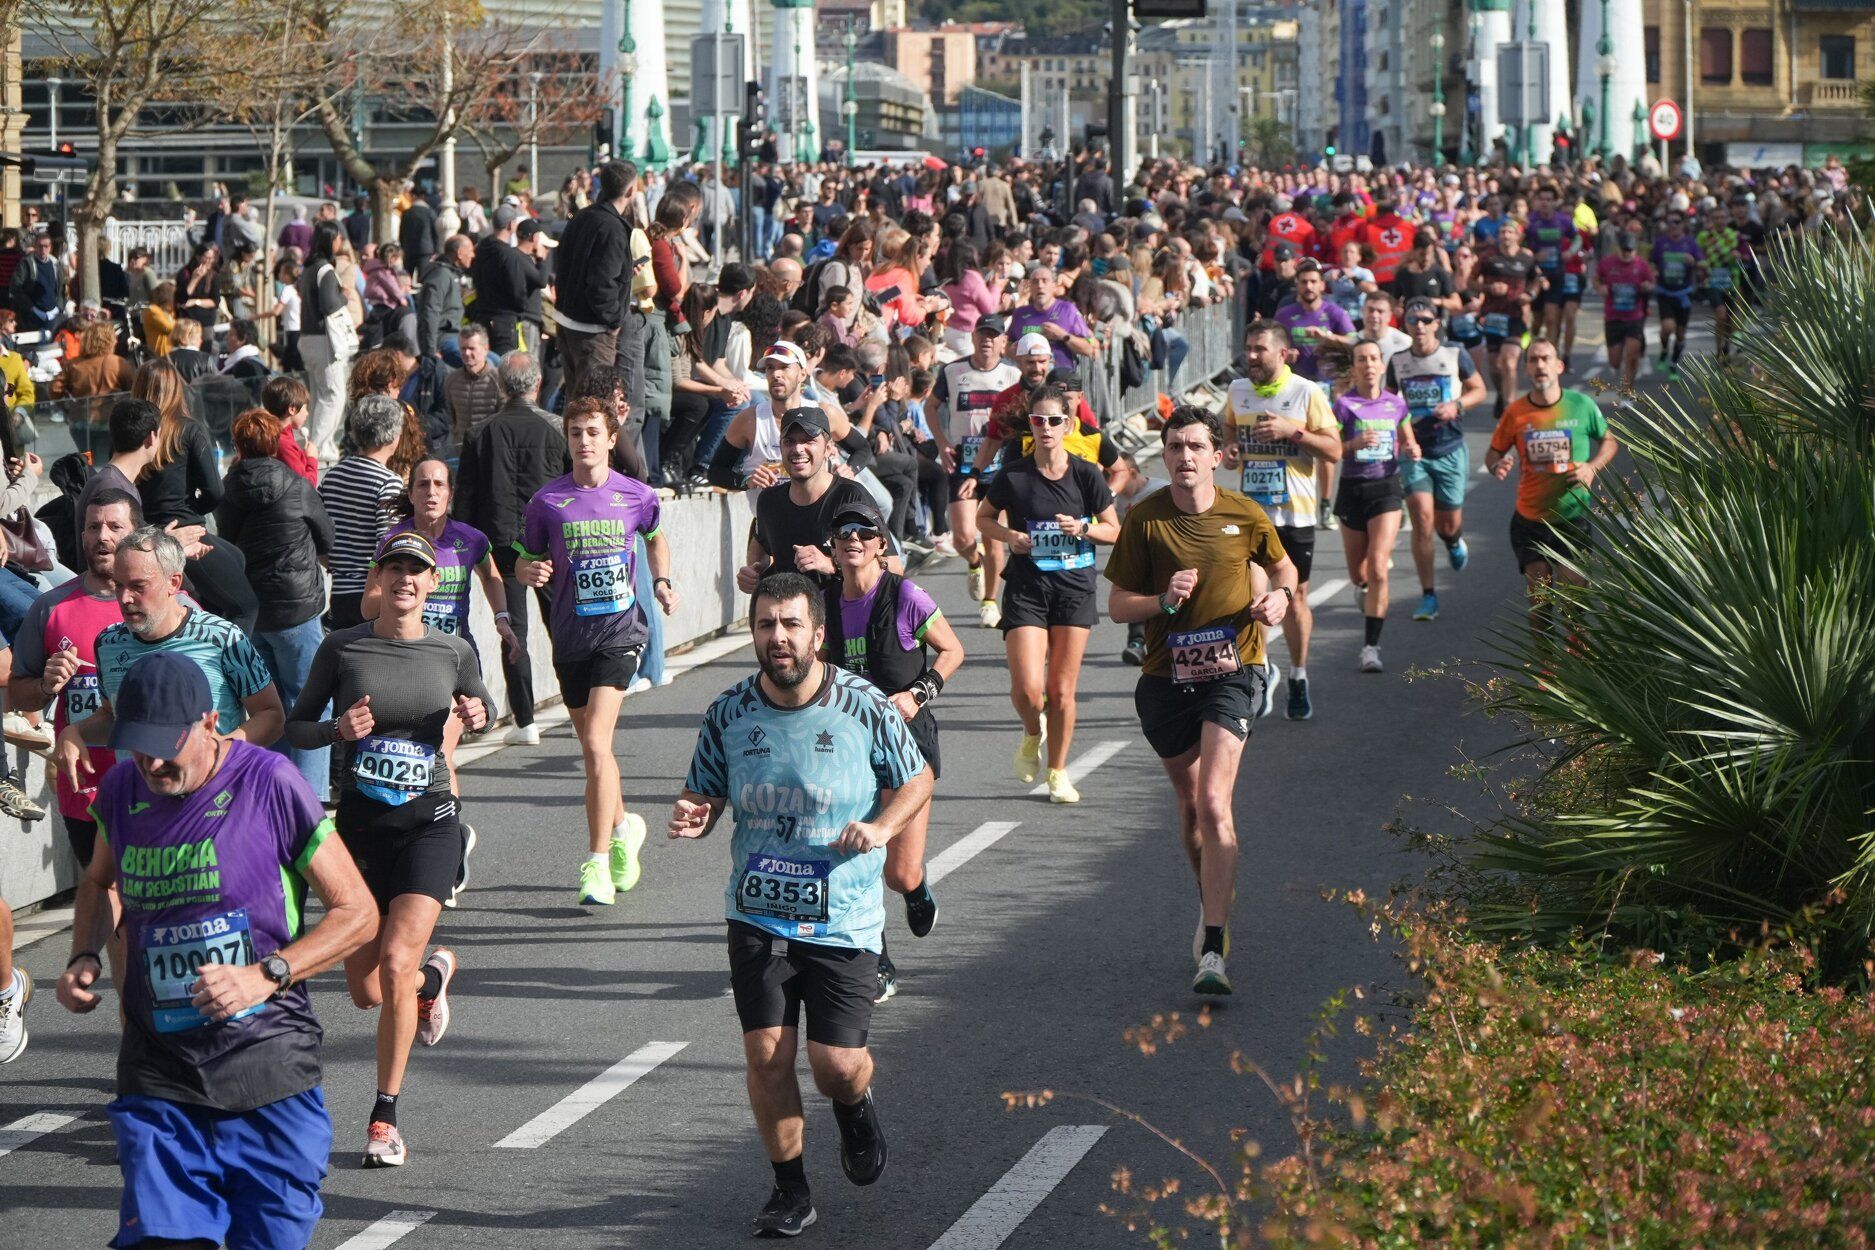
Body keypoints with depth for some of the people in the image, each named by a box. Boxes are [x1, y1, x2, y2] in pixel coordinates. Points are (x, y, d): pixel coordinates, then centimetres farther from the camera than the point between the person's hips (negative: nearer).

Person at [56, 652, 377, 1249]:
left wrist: (266, 976, -17)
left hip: (267, 1068, -3)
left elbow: (357, 913, -5)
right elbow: (97, 882, 27)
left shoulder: (269, 783, -9)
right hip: (158, 1077, 3)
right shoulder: (121, 790, 5)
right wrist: (84, 959, 8)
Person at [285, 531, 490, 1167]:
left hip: (428, 822, -1)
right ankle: (436, 972, 44)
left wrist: (477, 716, -4)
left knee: (396, 962, -18)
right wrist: (338, 729, -16)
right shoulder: (342, 647, -2)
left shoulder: (452, 652, 1)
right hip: (360, 822, 1)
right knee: (366, 990, 7)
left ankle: (385, 1117, -6)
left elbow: (481, 708, 19)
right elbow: (295, 727, 4)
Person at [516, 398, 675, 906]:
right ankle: (623, 826, 42)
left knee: (595, 742, -17)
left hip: (620, 630, -3)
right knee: (593, 747, 14)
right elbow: (524, 562, 8)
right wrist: (530, 571, -15)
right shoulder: (547, 501, -1)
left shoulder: (637, 496, 0)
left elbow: (656, 537, 21)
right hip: (570, 634, 3)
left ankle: (598, 863, -15)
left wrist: (663, 582, 6)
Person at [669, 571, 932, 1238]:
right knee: (766, 1055, -5)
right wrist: (691, 814, -13)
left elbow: (916, 779, 7)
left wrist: (883, 826, -12)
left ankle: (856, 1108, 32)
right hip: (758, 917, 2)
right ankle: (790, 1189, 15)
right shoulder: (729, 713, -2)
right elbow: (704, 793, 10)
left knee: (837, 1065, -6)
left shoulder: (865, 708, -8)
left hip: (844, 922, -2)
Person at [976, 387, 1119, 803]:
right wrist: (1009, 535, -8)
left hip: (1075, 586, 1)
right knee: (1027, 689, -12)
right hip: (1026, 588, -1)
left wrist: (1083, 530, -13)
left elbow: (1114, 529, 7)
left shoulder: (1085, 475, -2)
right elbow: (983, 518, 12)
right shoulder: (1013, 476, -3)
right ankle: (1033, 734, 22)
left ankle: (1057, 772, 20)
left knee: (1062, 690, 3)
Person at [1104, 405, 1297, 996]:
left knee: (1214, 804, -17)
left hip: (1230, 670, -2)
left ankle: (1213, 950, -20)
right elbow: (1117, 604, 0)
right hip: (1165, 677, 2)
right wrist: (1165, 600, -19)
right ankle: (1213, 905, 45)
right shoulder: (1144, 519, -4)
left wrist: (1280, 596, -5)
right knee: (1189, 802, 17)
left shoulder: (1245, 516, -2)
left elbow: (1281, 566, 17)